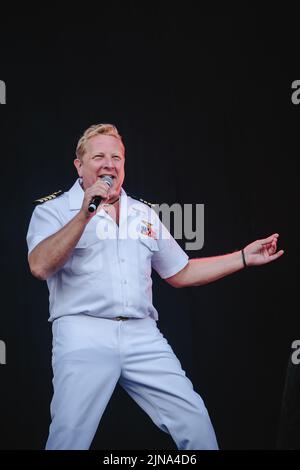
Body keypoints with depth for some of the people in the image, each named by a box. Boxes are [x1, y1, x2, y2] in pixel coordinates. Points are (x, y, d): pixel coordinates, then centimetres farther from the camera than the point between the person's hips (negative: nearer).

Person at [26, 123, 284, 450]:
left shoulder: (144, 214, 21)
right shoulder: (53, 210, 6)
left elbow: (180, 273, 26)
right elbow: (40, 267, -12)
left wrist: (244, 257, 21)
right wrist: (85, 215, -17)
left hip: (143, 336, 4)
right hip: (83, 334, -4)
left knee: (195, 421, -4)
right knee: (69, 437, -12)